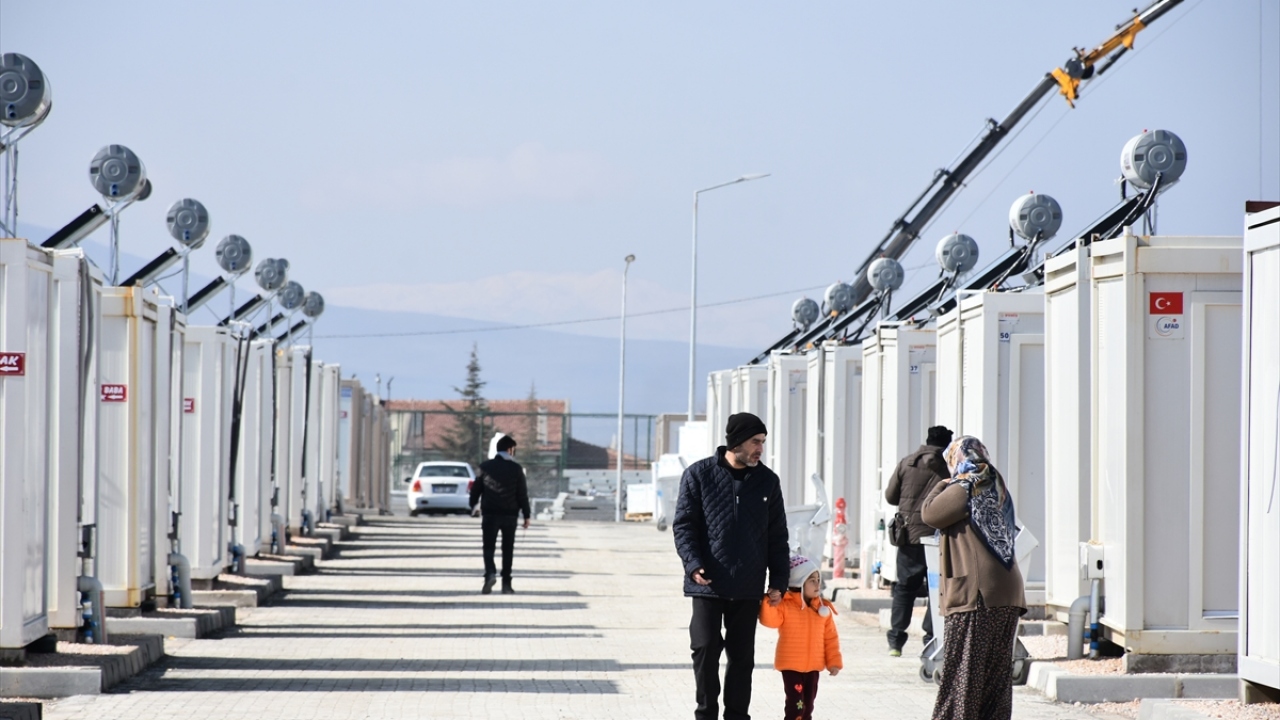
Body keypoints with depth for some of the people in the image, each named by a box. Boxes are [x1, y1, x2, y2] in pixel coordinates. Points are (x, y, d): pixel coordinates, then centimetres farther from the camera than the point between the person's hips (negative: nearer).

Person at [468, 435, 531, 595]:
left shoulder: (485, 466, -1)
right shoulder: (516, 468, -4)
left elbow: (476, 488, 4)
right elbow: (522, 494, -3)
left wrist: (473, 506, 20)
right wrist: (526, 515, 4)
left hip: (489, 514, 0)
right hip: (510, 515, 0)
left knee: (489, 547, 3)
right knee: (507, 550, 10)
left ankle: (490, 573, -23)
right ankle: (506, 583, 9)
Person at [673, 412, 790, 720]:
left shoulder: (767, 481, 7)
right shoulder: (699, 474, -2)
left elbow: (777, 535, 10)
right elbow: (684, 524, -2)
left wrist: (778, 581, 4)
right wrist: (693, 564, -16)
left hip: (748, 588, 3)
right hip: (708, 583, -3)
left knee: (742, 657, 7)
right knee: (706, 651, -3)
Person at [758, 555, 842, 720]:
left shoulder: (823, 608, 4)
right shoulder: (785, 604, -9)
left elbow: (830, 637, 6)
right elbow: (769, 620, -23)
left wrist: (834, 661, 1)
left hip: (813, 666, 5)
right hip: (791, 666, -5)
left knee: (808, 705, 12)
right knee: (796, 705, -10)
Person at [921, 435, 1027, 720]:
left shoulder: (963, 490, -7)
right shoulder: (997, 490, 16)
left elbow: (929, 514, -4)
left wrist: (942, 485, 12)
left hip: (975, 592, -7)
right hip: (1007, 592, 7)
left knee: (962, 669, -4)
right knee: (997, 670, 7)